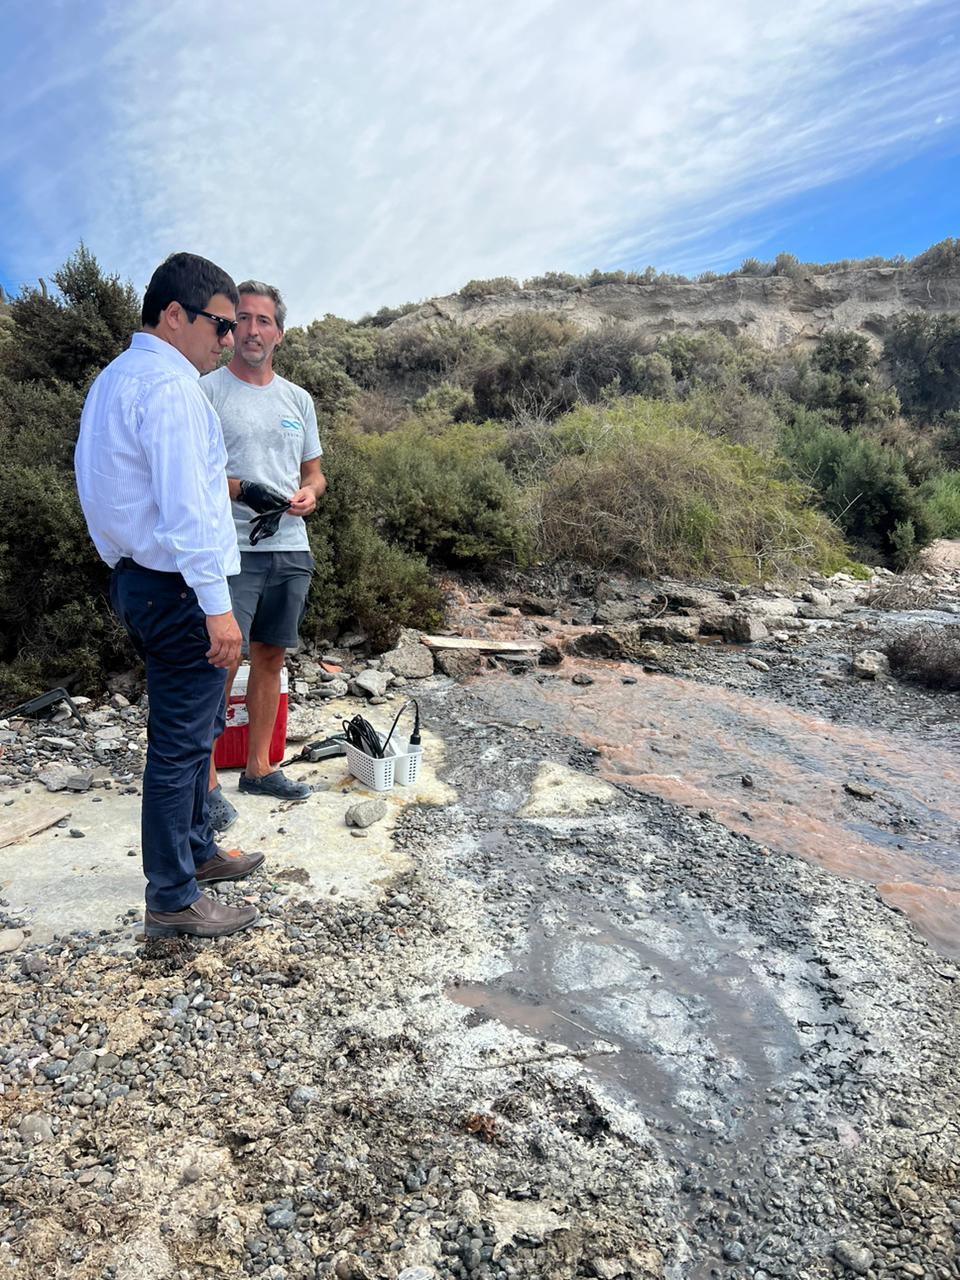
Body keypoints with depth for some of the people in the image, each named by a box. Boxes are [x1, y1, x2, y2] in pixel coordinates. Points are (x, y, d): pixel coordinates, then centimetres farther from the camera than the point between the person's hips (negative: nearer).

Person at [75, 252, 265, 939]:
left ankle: (196, 851, 36)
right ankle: (173, 900, 12)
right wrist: (218, 605, -23)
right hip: (178, 589, -11)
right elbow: (184, 508, -23)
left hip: (140, 576, 11)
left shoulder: (115, 378, 17)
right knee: (180, 742, -1)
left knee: (195, 730, 20)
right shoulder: (169, 386, -16)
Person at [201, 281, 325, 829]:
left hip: (291, 549, 6)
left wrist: (309, 494, -3)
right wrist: (242, 489, -20)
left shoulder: (299, 399, 15)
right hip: (233, 550, -6)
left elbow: (315, 472, 19)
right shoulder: (208, 390, -2)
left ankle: (259, 767, 24)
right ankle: (207, 781, 6)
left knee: (271, 658, 12)